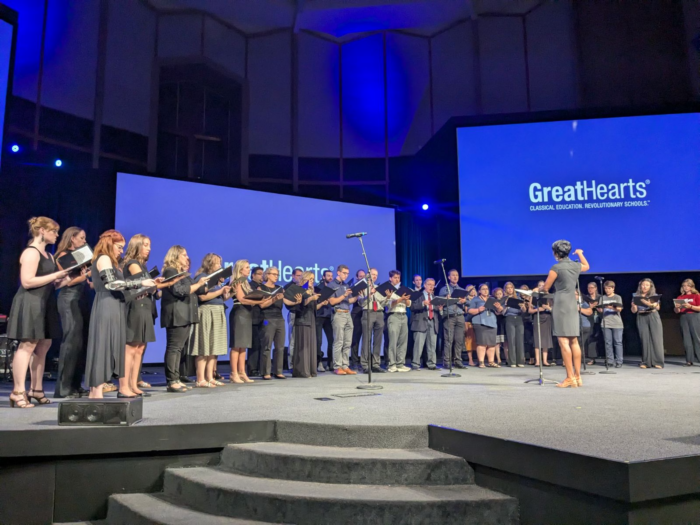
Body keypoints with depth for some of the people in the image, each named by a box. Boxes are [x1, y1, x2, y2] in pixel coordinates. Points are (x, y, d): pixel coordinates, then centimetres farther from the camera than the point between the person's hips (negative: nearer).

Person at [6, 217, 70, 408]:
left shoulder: (48, 255, 18)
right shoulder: (31, 252, -11)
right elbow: (27, 282, -21)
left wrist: (62, 280, 5)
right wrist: (55, 275, -18)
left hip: (44, 303, 10)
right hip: (30, 303, -10)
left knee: (43, 346, 8)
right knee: (27, 345, -11)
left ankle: (36, 390, 15)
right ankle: (18, 392, -7)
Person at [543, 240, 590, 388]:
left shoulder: (556, 268, -10)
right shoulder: (576, 265, 9)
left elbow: (545, 288, -3)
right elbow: (587, 266, 33)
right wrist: (580, 253, 45)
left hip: (561, 305, -7)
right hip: (573, 305, 7)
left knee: (563, 342, -7)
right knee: (574, 342, 10)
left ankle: (570, 378, -9)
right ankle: (577, 376, 13)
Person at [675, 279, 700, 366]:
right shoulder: (680, 297, 14)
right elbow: (676, 311, 12)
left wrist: (690, 306, -18)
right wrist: (677, 308, -9)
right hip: (684, 317, 3)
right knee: (686, 339, 1)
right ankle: (689, 360, 1)